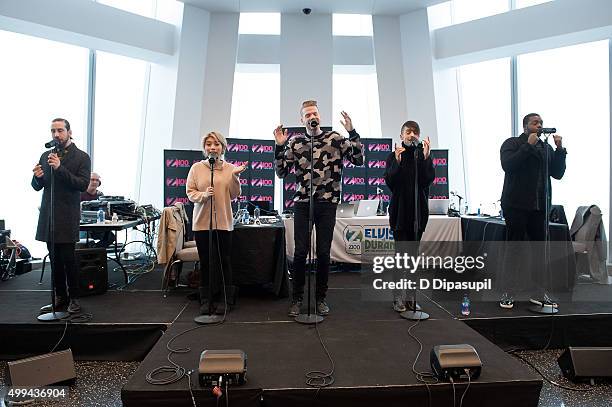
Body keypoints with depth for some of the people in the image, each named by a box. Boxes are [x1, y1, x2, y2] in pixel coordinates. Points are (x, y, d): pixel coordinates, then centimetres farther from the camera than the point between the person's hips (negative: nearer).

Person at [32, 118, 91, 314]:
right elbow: (37, 186, 16)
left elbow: (83, 185, -12)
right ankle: (60, 297, 20)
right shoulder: (46, 156, 14)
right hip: (48, 215, 5)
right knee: (54, 259, 10)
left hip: (68, 216, -5)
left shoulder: (81, 157, 0)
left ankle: (74, 298, 7)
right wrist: (37, 177, -7)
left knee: (68, 258, -6)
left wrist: (60, 168, -20)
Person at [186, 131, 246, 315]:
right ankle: (205, 300, 19)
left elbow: (234, 195, 0)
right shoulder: (196, 168, 4)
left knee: (224, 261, 5)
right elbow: (190, 192, 1)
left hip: (223, 221, 0)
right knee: (205, 261, 7)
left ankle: (223, 300, 17)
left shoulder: (230, 168, 4)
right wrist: (203, 195, -18)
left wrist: (234, 177, -13)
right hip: (202, 221, 0)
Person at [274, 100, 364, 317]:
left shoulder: (335, 139, 4)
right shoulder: (294, 142, 7)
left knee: (324, 252, 5)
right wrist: (279, 146, -5)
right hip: (302, 203, 0)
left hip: (327, 203, 0)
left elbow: (358, 159, -4)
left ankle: (321, 298, 20)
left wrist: (352, 132, -12)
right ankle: (297, 298, 15)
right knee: (301, 252, 0)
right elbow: (281, 172, 5)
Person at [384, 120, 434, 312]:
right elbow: (390, 182, -9)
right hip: (400, 210, -2)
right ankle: (399, 298, -2)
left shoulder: (424, 154, 6)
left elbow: (429, 179, -9)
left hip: (419, 210, 2)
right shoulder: (394, 155, 3)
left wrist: (426, 157, -20)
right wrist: (397, 162, -21)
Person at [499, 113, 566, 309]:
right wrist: (529, 145, -15)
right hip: (517, 205, -5)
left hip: (540, 206, 5)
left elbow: (558, 173, 11)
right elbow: (508, 165, -16)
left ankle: (540, 293, 16)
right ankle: (508, 293, 5)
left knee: (540, 248, 8)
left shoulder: (546, 148, 16)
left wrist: (560, 149, 1)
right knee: (513, 248, -2)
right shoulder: (512, 143, 2)